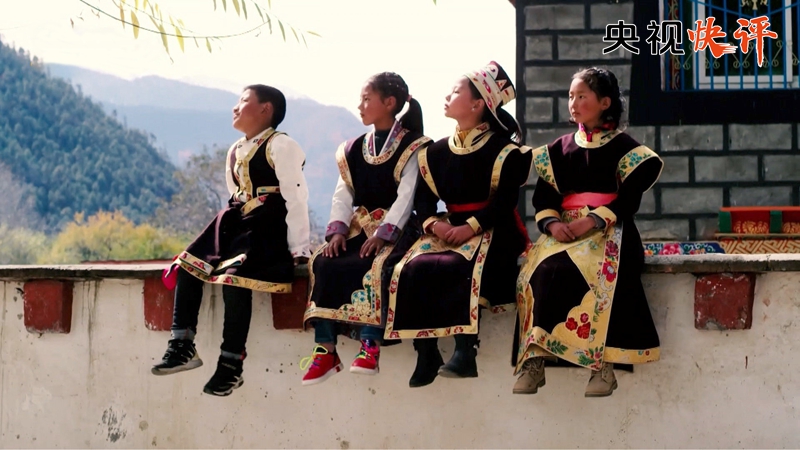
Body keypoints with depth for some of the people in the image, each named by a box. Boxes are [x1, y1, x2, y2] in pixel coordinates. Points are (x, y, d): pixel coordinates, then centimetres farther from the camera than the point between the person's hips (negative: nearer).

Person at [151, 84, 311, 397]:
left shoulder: (280, 146, -8)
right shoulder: (235, 151, 19)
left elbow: (296, 199, -13)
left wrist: (298, 250, -17)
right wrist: (230, 225, 12)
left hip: (269, 229, -9)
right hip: (238, 223, 9)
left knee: (234, 277, -28)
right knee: (187, 265, -7)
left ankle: (231, 364, -20)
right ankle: (182, 346, -6)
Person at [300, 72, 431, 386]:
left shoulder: (412, 148, -1)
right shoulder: (354, 150, 16)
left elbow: (406, 196, -11)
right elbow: (343, 194, 7)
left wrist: (382, 235, -23)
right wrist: (338, 230, -11)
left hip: (395, 228, -5)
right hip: (359, 227, 5)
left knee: (374, 267, -35)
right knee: (324, 264, -22)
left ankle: (370, 347, -34)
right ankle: (326, 349, -22)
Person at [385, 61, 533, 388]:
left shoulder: (503, 150, -2)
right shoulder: (438, 151, 14)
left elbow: (505, 202, -12)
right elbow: (423, 198, 8)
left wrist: (471, 227, -23)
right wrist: (434, 224, -13)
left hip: (492, 232, -5)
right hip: (448, 231, 5)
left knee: (460, 269, -36)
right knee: (413, 269, -24)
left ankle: (465, 354, -34)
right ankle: (426, 355, -23)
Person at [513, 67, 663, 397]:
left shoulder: (623, 147, 6)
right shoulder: (559, 149, 19)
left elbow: (630, 198, -4)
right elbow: (542, 196, 12)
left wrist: (594, 221, -18)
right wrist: (551, 223, -10)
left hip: (608, 231, -3)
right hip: (564, 231, 3)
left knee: (604, 272, -37)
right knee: (546, 269, -30)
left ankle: (603, 363, -37)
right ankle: (534, 360, -34)